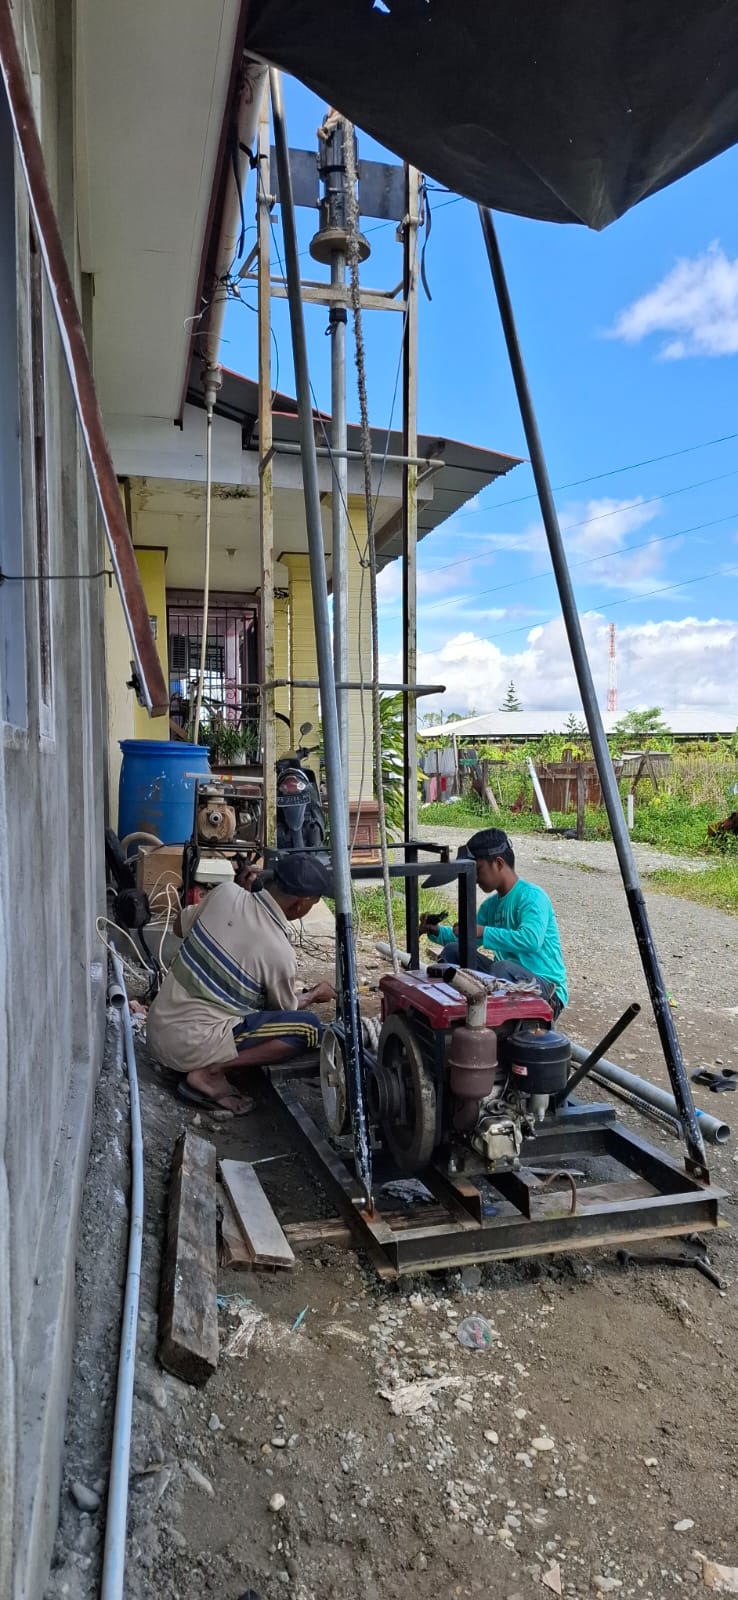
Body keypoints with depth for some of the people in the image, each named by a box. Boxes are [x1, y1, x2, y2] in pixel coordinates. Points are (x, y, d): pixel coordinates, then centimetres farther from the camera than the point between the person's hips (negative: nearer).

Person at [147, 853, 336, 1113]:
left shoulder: (225, 892, -7)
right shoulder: (280, 953, -19)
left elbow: (180, 926, 13)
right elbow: (286, 1010, 2)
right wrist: (316, 994, 22)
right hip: (191, 1045, -7)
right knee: (309, 1027, -9)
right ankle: (211, 1072, -9)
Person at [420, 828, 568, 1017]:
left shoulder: (531, 896, -15)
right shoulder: (491, 905, 10)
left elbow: (531, 940, -32)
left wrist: (483, 931, -29)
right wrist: (437, 931, 3)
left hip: (545, 986, -8)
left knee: (503, 968, -38)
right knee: (453, 951, 1)